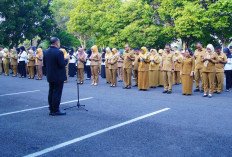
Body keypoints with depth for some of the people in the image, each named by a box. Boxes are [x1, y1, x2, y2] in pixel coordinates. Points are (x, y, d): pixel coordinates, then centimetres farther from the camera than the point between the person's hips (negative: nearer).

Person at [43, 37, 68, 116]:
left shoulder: (46, 52, 6)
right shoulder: (59, 52, -18)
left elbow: (44, 64, 11)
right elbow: (62, 64, -21)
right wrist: (66, 60, -4)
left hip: (50, 76, 8)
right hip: (58, 77, -8)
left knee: (51, 92, 13)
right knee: (57, 93, -1)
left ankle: (51, 109, 20)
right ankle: (55, 110, 3)